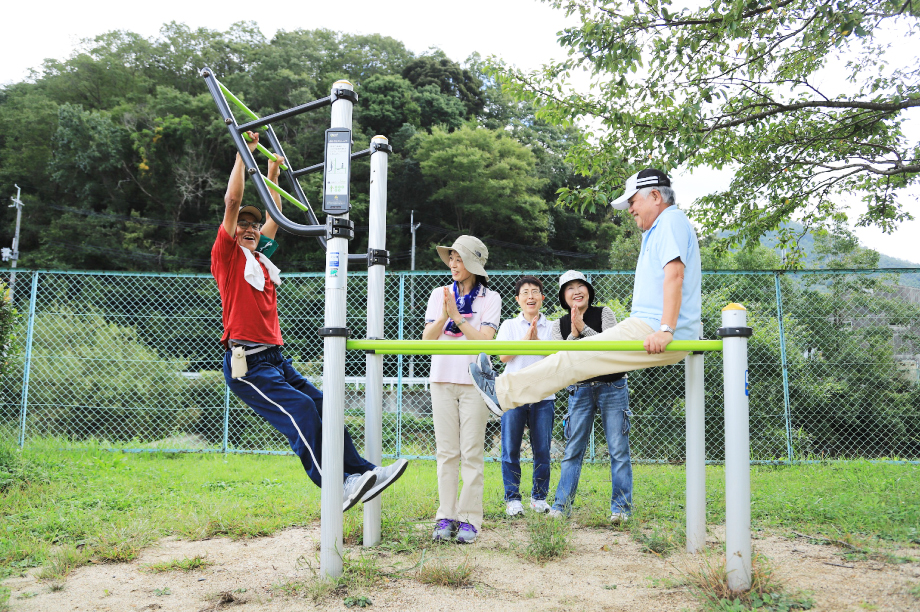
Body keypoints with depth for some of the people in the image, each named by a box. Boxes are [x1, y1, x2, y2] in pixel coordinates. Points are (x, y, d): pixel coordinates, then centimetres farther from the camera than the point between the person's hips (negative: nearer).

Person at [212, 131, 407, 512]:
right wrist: (242, 155, -4)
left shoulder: (261, 260, 19)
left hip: (275, 359, 8)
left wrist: (273, 175, 31)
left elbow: (274, 217, 28)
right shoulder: (227, 255, 1)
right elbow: (232, 202, -6)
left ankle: (361, 473, -1)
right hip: (246, 362, -8)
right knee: (298, 410, -21)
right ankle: (335, 487, -23)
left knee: (321, 406, -2)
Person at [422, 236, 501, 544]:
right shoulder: (439, 294, 10)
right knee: (446, 452, 3)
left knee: (472, 452, -4)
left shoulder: (490, 298, 2)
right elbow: (427, 338, 2)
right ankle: (446, 518, 7)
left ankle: (469, 519, 2)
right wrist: (444, 315, -15)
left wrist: (457, 316, -17)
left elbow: (484, 339, -10)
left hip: (474, 380, -2)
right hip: (442, 379, 3)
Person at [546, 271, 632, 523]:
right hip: (580, 390, 2)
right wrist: (573, 335, -18)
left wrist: (584, 328, -20)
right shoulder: (559, 325, 6)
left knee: (618, 450, -1)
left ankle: (621, 507, 6)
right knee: (572, 450, 2)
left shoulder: (604, 313, 0)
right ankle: (562, 505, 8)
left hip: (612, 388, -2)